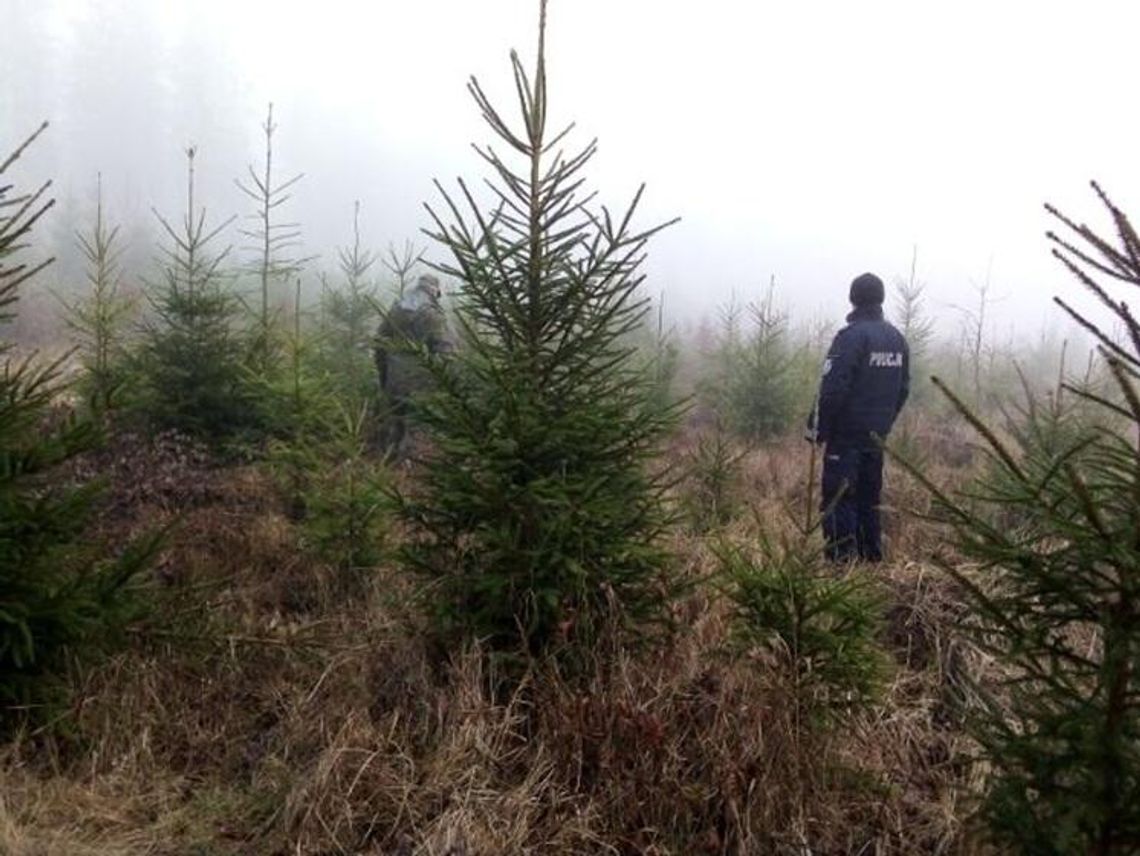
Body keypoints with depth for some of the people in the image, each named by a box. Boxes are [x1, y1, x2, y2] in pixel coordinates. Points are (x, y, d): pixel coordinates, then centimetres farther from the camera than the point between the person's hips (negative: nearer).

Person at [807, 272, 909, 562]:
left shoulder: (851, 336, -14)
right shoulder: (897, 338, 10)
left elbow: (832, 389, -18)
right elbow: (903, 388, 14)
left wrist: (818, 428, -10)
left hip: (846, 433, -7)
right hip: (877, 435, 7)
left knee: (838, 498, -4)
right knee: (869, 497, 14)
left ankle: (842, 558, -7)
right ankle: (871, 558, 18)